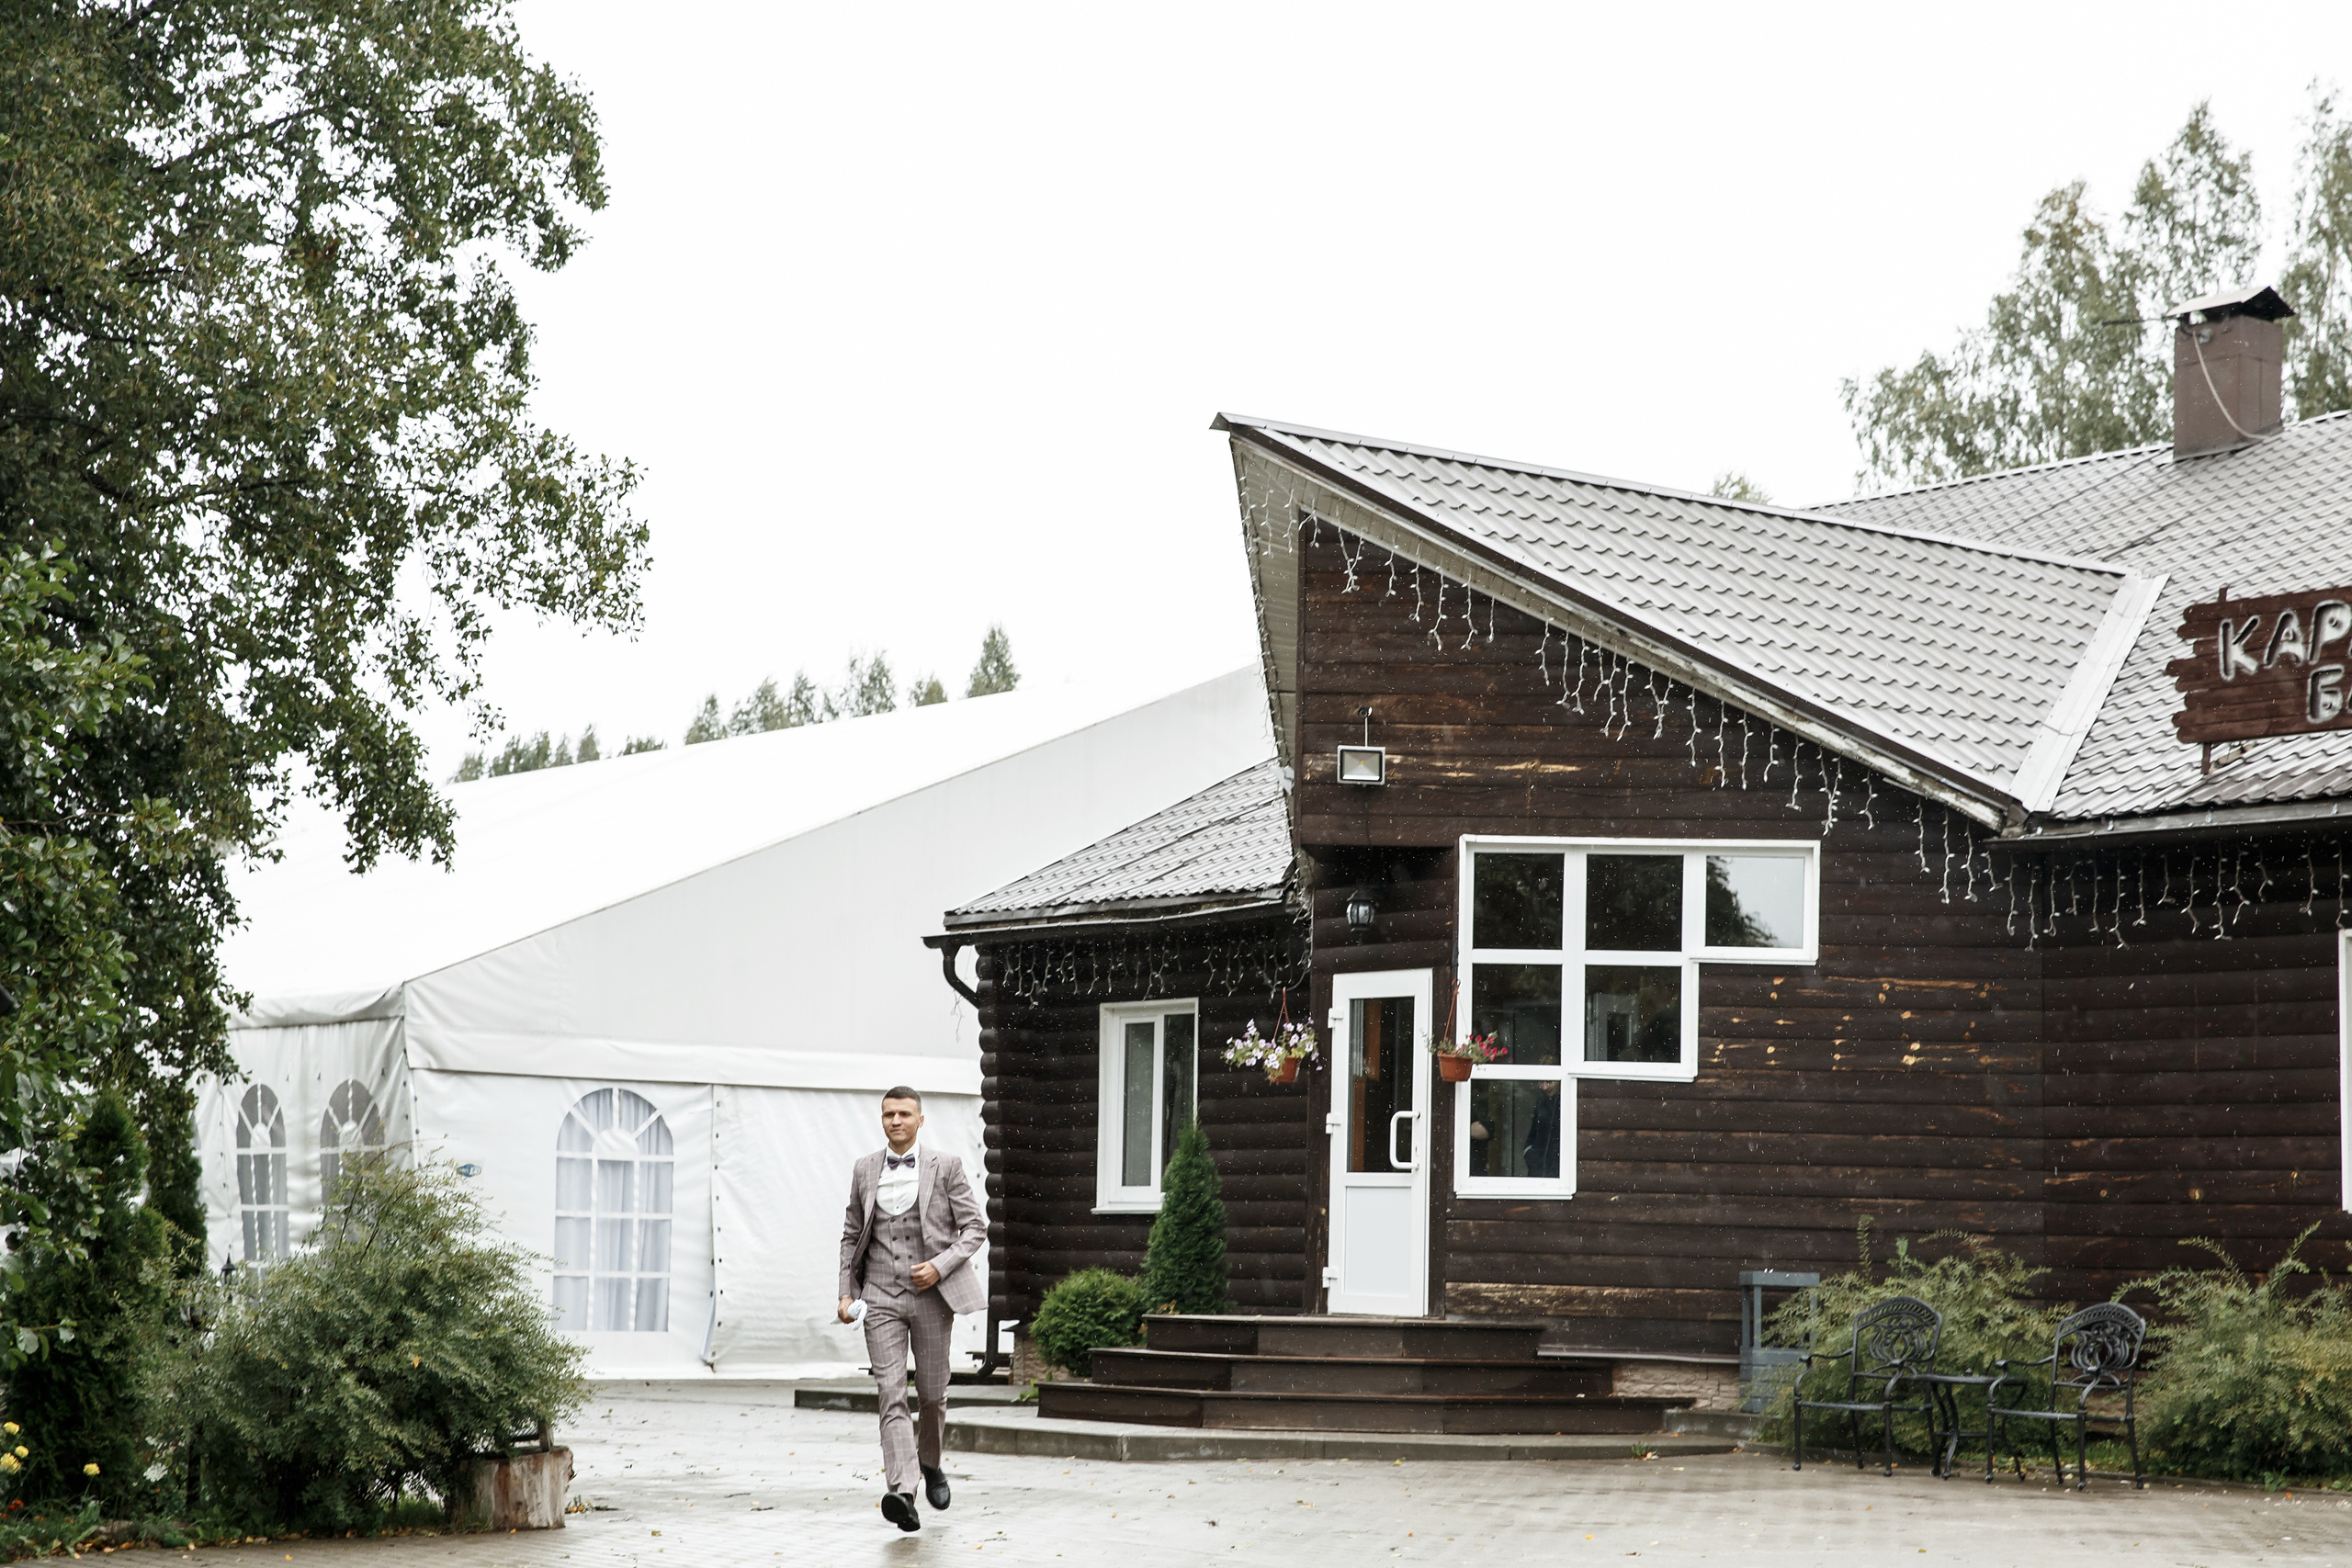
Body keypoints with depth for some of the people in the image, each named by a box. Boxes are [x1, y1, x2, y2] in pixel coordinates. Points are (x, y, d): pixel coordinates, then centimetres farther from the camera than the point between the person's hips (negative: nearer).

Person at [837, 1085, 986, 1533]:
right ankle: (901, 1491, -21)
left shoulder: (945, 1167, -1)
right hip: (882, 1298, 1)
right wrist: (846, 1292, 8)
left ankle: (930, 1462, 38)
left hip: (931, 1295, -1)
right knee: (891, 1394, -11)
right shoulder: (865, 1169, 8)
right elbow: (852, 1235, 16)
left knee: (932, 1392, 9)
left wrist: (941, 1265, -15)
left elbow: (975, 1227, -1)